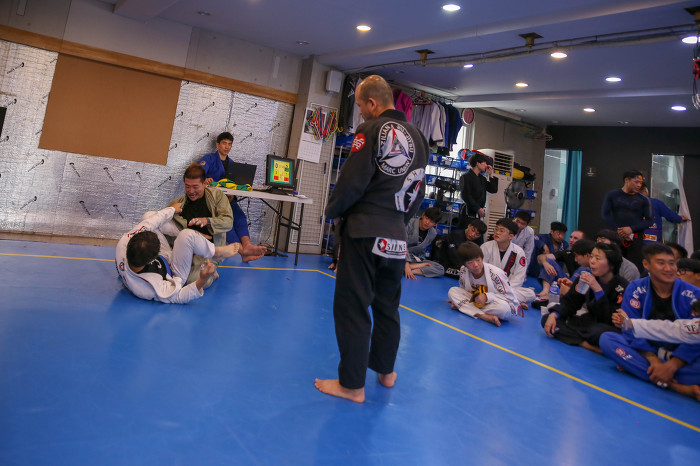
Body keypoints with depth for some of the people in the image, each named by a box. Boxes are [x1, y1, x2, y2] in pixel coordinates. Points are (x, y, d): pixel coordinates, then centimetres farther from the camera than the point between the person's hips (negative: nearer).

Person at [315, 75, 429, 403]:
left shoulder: (371, 130, -9)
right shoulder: (417, 137, 13)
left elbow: (352, 180, -14)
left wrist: (333, 211, 2)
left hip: (364, 231, -8)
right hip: (396, 235, 8)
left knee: (352, 305, 0)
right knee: (387, 304, 19)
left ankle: (352, 384, 8)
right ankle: (386, 370, 34)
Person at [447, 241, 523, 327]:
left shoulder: (495, 273, -23)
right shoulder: (463, 271, -9)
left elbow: (510, 296, -19)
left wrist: (487, 297, -28)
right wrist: (457, 300, -4)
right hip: (475, 300, 4)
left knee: (504, 307, -40)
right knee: (452, 291, -15)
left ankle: (461, 307, -22)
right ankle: (485, 316, -30)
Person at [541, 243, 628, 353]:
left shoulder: (621, 286, -16)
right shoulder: (587, 278, 0)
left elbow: (611, 320, -23)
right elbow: (569, 302, 4)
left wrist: (598, 290, -28)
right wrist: (553, 315, -16)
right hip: (588, 322, 7)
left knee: (598, 332, -43)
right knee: (546, 319, -11)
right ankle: (588, 345, -21)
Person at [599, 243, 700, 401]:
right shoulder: (635, 289, -4)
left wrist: (671, 366, -27)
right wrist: (653, 360, -26)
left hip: (679, 356, -1)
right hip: (647, 352, 2)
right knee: (606, 338, -27)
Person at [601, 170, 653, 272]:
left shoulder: (643, 200, 9)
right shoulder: (612, 195, 8)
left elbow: (650, 220, 5)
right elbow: (605, 214, 3)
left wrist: (631, 229, -10)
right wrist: (618, 230, -8)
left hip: (636, 238, 0)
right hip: (616, 237, 0)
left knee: (635, 268, -7)